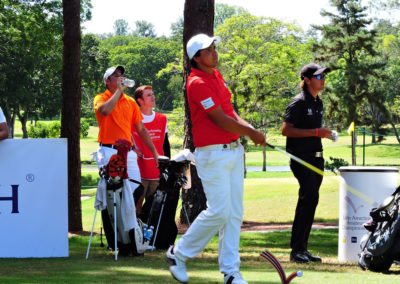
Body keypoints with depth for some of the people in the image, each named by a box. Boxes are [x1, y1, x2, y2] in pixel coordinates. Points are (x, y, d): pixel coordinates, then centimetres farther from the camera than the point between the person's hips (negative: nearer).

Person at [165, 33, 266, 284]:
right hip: (213, 154, -9)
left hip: (234, 150, 9)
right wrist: (250, 132, -7)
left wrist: (247, 127, 0)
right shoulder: (197, 83, -16)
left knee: (235, 213, 5)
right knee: (218, 211, -10)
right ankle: (179, 253, 9)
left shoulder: (217, 75, 13)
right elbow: (221, 120, -17)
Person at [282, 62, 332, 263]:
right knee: (308, 197, -17)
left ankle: (302, 249, 14)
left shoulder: (318, 103, 19)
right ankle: (296, 250, -15)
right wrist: (315, 132, -18)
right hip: (302, 157, -9)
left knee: (310, 201, 9)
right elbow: (286, 130, -16)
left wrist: (324, 133, 10)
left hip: (316, 157, 9)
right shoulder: (299, 102, -8)